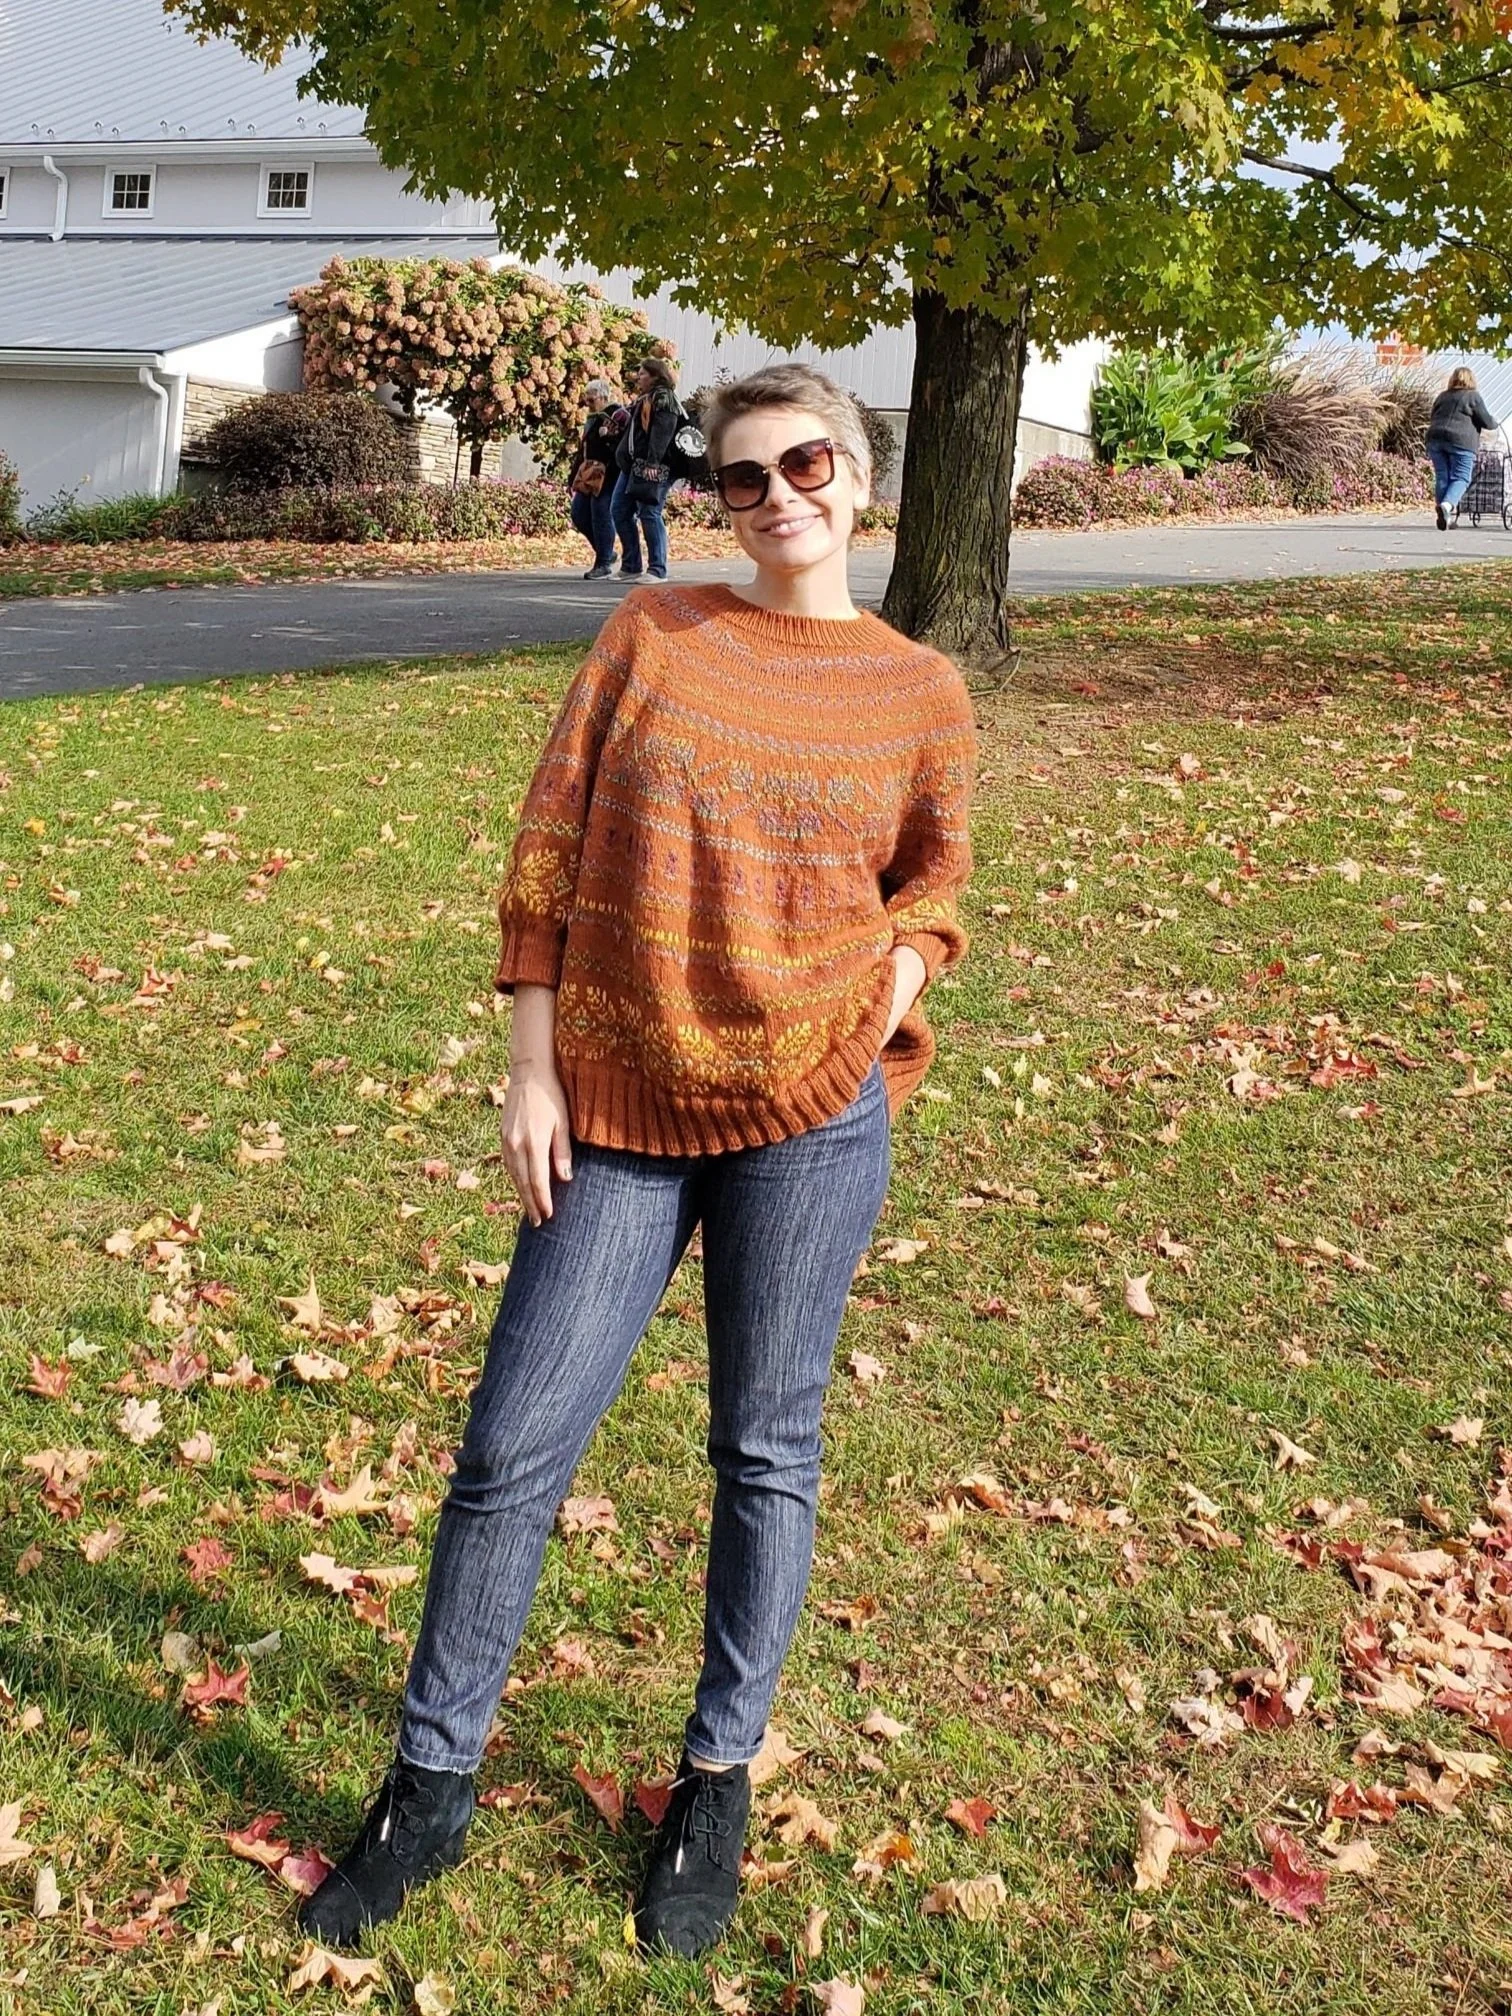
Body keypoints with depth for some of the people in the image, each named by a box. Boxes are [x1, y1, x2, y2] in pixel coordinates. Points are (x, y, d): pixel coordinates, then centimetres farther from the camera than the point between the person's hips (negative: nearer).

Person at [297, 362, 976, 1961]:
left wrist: (885, 1013, -1)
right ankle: (431, 1788, 24)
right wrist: (532, 1068, -2)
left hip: (807, 1111, 0)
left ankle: (719, 1780, 31)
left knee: (764, 1454, 10)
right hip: (617, 1112, 1)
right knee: (511, 1448, 4)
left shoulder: (919, 692, 4)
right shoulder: (651, 631, 3)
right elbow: (549, 846, 2)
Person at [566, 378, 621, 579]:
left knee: (601, 515, -8)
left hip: (607, 477, -9)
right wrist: (573, 477, 23)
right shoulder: (592, 419, 20)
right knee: (579, 513, 7)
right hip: (589, 476, 9)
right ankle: (607, 553, 20)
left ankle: (604, 564, 1)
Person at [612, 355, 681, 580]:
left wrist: (653, 462, -25)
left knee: (649, 514, -10)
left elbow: (662, 431, -17)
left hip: (651, 468, -10)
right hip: (631, 465, 10)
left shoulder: (663, 398, -6)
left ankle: (657, 570, -7)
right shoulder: (642, 400, 23)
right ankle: (631, 566, 14)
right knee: (620, 512, 8)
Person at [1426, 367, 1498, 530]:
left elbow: (1432, 419, 25)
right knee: (1461, 478, -3)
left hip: (1435, 438, 5)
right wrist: (1493, 426, 22)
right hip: (1460, 441, -5)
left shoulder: (1442, 396, 19)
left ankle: (1442, 516, 3)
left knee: (1442, 477, 7)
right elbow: (1486, 422, 2)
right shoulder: (1473, 396, 4)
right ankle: (1447, 504, -28)